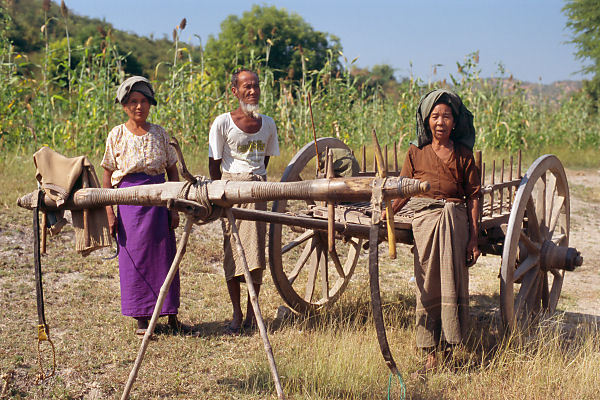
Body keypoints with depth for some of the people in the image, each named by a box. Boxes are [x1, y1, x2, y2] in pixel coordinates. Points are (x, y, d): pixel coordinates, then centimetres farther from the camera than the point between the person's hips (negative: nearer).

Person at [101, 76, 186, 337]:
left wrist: (175, 207, 3)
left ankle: (171, 315, 15)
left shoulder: (159, 133, 6)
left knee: (164, 255, 3)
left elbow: (172, 171, 9)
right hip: (129, 198, -1)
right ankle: (142, 320, 10)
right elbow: (107, 177, 2)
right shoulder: (117, 135, 1)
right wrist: (109, 212, -5)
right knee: (134, 258, 1)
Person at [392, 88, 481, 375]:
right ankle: (430, 354, 6)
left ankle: (449, 349, 11)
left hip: (455, 223, -1)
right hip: (424, 222, 1)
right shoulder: (416, 153, 7)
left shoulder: (463, 154, 4)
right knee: (427, 288, 1)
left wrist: (473, 237, -2)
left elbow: (473, 196, 4)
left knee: (452, 286, 0)